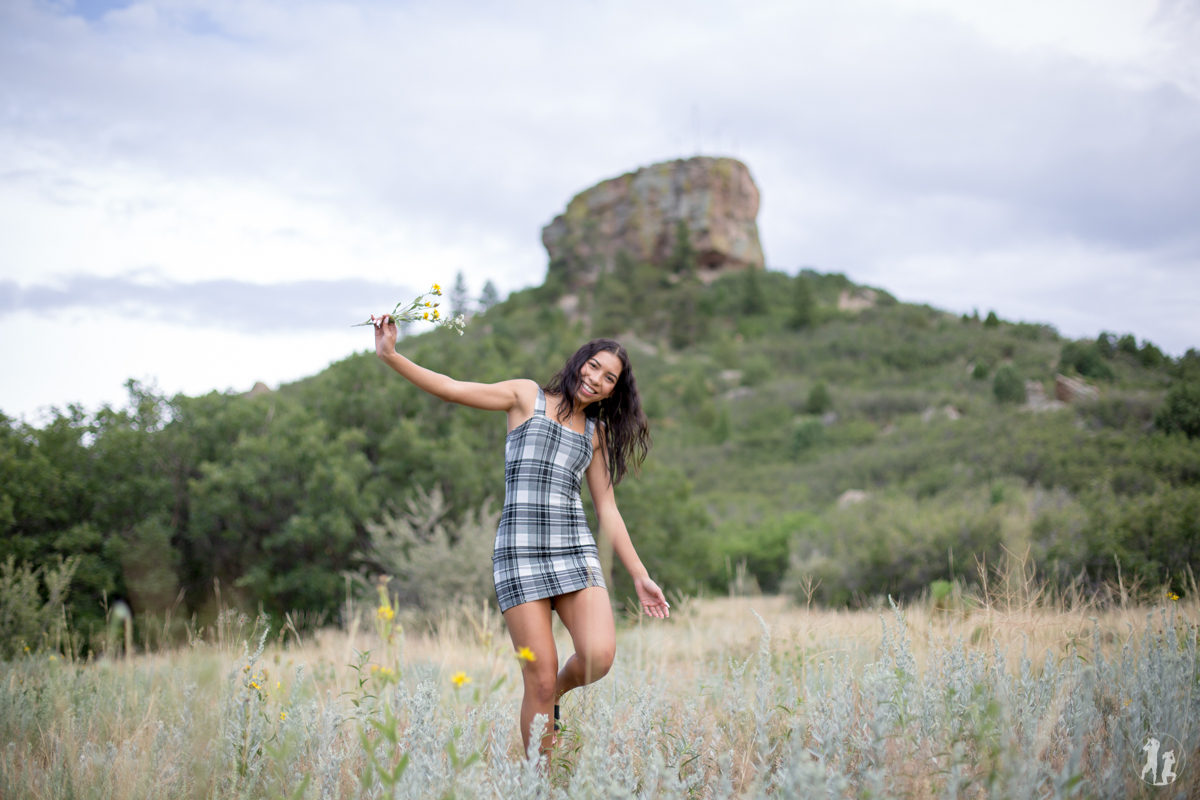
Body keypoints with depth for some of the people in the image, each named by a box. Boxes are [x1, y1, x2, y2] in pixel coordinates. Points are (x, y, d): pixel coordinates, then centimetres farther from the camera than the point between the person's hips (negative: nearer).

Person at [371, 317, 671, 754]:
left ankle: (557, 692, 14)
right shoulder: (528, 397, 10)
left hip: (575, 550, 3)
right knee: (540, 680, -7)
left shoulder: (596, 433, 19)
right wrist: (391, 356, -7)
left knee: (599, 656, -19)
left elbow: (607, 510, 19)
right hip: (520, 552, -3)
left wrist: (640, 576, 15)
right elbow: (452, 389, 4)